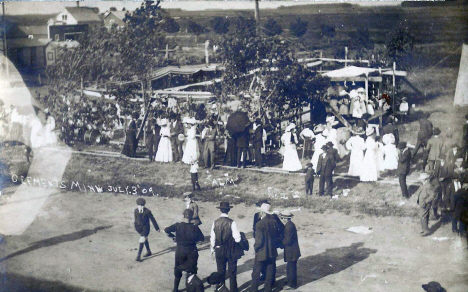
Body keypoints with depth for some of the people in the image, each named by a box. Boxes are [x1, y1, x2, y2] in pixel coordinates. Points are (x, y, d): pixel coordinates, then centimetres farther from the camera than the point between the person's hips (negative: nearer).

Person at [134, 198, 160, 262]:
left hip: (145, 228, -5)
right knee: (145, 240, 22)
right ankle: (148, 252, 40)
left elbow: (152, 220, -10)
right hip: (139, 228, 5)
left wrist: (157, 228, -3)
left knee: (142, 241, -11)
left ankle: (138, 256, -11)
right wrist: (136, 227, 20)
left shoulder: (147, 211, -19)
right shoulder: (136, 211, -6)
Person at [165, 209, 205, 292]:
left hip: (180, 250, 1)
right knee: (192, 268, 16)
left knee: (177, 270, 17)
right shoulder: (194, 227, -13)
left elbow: (166, 230, -15)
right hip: (192, 251, -1)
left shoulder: (177, 225, -11)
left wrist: (172, 236, 2)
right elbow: (201, 239, -11)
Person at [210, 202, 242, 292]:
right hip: (231, 251, -3)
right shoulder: (232, 222, -16)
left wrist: (212, 249, 14)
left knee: (220, 272, 16)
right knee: (232, 273, 9)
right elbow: (237, 239, -17)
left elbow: (212, 238, 0)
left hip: (219, 251, 3)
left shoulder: (215, 222, -7)